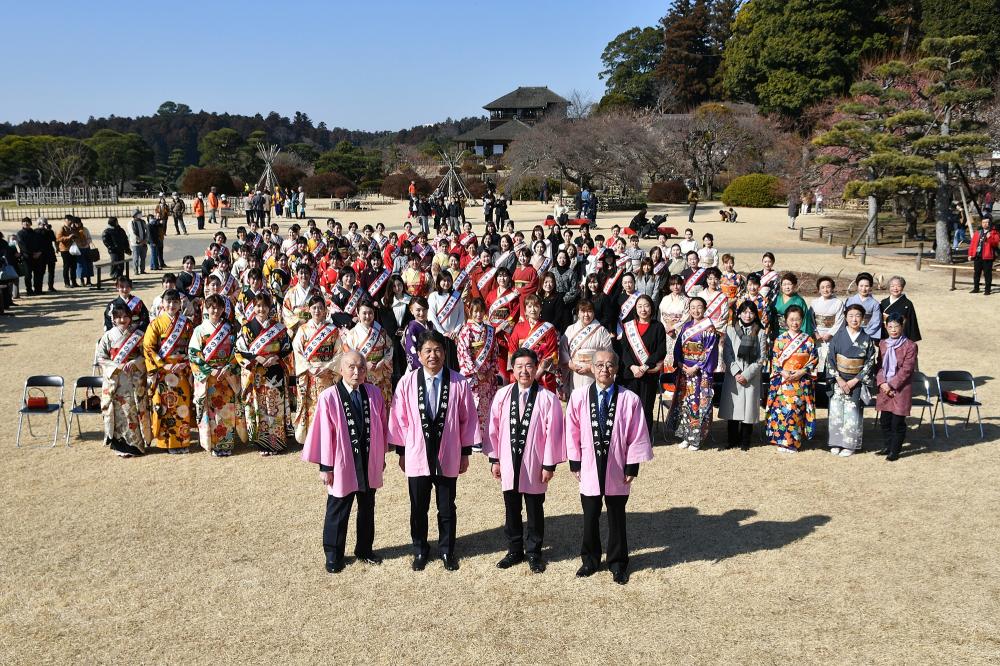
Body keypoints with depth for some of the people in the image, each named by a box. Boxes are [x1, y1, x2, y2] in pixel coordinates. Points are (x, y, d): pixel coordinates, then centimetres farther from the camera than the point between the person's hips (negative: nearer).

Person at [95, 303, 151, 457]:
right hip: (115, 379, 0)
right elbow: (100, 357, 0)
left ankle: (137, 442, 9)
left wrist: (133, 363, -14)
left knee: (136, 409, -1)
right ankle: (121, 444, 7)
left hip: (135, 379, 0)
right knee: (120, 410, -1)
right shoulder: (108, 336, 2)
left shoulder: (138, 334, 3)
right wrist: (117, 366, -13)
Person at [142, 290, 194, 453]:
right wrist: (163, 365, -11)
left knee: (183, 405, 3)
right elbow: (148, 348, -4)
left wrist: (185, 364, -4)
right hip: (162, 372, -2)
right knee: (164, 406, -1)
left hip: (182, 371, 2)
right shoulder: (156, 324, 1)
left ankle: (182, 441, 12)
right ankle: (164, 440, 9)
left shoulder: (187, 324, 7)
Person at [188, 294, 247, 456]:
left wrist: (227, 368, -11)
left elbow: (236, 351, 4)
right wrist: (210, 371, -12)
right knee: (211, 409, -2)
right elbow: (193, 354, -4)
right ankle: (213, 445, 7)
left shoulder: (229, 329, 6)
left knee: (228, 409, 1)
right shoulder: (200, 330, 0)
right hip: (207, 376, -2)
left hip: (228, 375, 2)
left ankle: (227, 443, 11)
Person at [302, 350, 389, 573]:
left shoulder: (374, 394, -4)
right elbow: (324, 434, -10)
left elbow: (382, 427, 5)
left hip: (369, 464, 4)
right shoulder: (328, 397, -14)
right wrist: (325, 467, -7)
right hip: (342, 465, -4)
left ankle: (365, 550, 36)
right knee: (337, 512, 10)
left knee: (367, 509, 17)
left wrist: (381, 457, 9)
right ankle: (333, 556, 27)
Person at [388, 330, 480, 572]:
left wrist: (466, 452, 2)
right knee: (418, 507, 13)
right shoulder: (407, 382, -8)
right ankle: (420, 550, 31)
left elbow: (468, 419, -1)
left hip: (447, 456, 0)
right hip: (417, 455, 0)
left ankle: (447, 550, 31)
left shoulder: (458, 383, -9)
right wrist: (401, 452, 3)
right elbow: (399, 419, 0)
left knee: (447, 508, 12)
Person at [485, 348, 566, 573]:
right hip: (508, 463, 2)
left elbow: (553, 433, -8)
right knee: (511, 510, 14)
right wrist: (494, 459, 4)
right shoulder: (502, 395, -3)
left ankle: (534, 552, 25)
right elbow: (493, 428, 3)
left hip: (534, 465, -2)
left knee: (535, 510, 10)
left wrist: (549, 465, -7)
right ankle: (514, 550, 29)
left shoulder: (547, 398, -11)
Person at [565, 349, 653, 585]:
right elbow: (572, 432, 1)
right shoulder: (579, 397, -6)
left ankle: (617, 563, 28)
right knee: (590, 516, 12)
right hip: (589, 467, 1)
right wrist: (575, 463, 2)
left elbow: (637, 436, -4)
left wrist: (632, 467, -4)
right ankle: (590, 560, 31)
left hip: (617, 468, -1)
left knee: (617, 516, 12)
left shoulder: (630, 399, -9)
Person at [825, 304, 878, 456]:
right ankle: (836, 443, 11)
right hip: (838, 379, 0)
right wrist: (839, 379, -10)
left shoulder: (867, 339, -1)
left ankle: (850, 444, 9)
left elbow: (870, 363, -1)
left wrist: (854, 381, -9)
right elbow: (830, 358, -2)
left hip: (856, 382, 0)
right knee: (836, 411, 0)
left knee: (852, 413, -2)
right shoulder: (838, 336, -1)